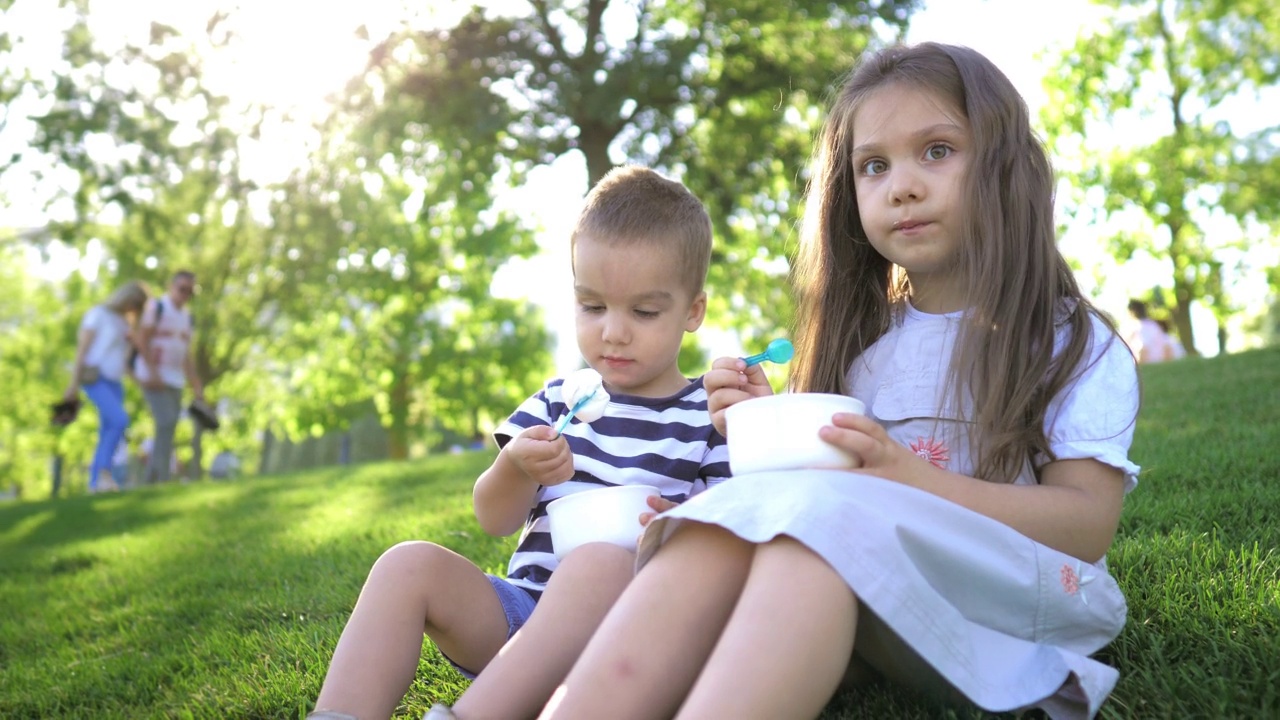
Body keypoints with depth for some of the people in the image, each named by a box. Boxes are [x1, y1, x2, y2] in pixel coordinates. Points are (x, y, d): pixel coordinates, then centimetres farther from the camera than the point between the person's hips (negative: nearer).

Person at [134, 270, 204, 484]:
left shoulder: (187, 317, 16)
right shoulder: (156, 306, -4)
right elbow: (142, 340, -12)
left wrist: (197, 387, 10)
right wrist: (153, 372, -23)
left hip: (175, 380, 7)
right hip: (153, 377, -7)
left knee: (167, 431, 3)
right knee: (167, 423, -20)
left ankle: (149, 481, 9)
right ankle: (165, 477, -22)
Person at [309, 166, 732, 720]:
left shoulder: (711, 418, 3)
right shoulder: (560, 400, 16)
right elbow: (494, 520, 12)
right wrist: (518, 471, -11)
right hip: (524, 607, 5)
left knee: (603, 561, -37)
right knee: (410, 563, -16)